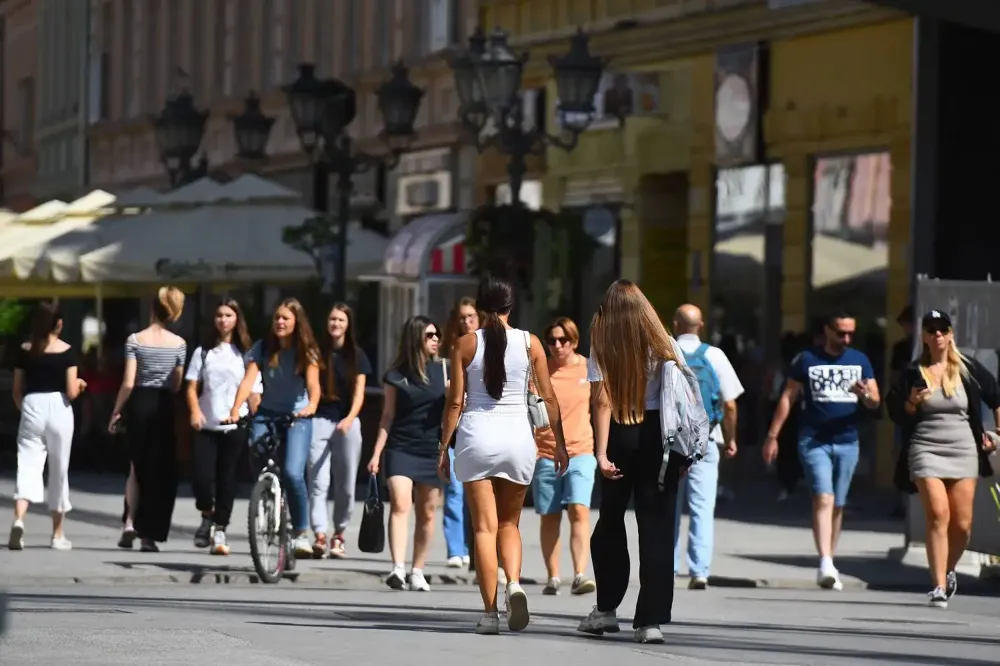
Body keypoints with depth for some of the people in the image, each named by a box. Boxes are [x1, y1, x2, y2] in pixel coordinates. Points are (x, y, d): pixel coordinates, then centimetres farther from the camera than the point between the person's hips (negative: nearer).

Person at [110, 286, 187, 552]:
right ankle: (148, 534, 2)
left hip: (139, 403, 0)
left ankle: (130, 523, -1)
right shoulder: (179, 343, -1)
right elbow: (177, 384, 1)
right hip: (164, 406, 0)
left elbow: (128, 382, -8)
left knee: (137, 467, 15)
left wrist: (116, 411, 1)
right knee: (160, 471, 5)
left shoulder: (135, 340, -6)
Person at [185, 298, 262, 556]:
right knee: (201, 476, -12)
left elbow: (254, 392, 6)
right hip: (206, 427, 0)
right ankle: (207, 517, 15)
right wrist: (195, 411, -13)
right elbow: (192, 387, 5)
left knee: (227, 480, 1)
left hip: (235, 428, 0)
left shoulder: (245, 354, 8)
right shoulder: (203, 352, 10)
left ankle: (219, 530, 11)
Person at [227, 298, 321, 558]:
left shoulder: (306, 352, -3)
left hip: (297, 418, -2)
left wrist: (312, 405, -40)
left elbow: (313, 383, -18)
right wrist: (235, 411, -28)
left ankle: (301, 534, -8)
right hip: (266, 416, 2)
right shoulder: (262, 348, -1)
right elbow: (248, 380, -12)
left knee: (292, 473, -20)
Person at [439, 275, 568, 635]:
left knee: (485, 527, 1)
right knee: (509, 523, 16)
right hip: (517, 436, 2)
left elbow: (455, 402, -1)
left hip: (477, 436, -1)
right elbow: (549, 397, 4)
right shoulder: (530, 343, 2)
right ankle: (514, 583, -10)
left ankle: (490, 613, -4)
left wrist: (444, 448, 6)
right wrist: (560, 443, 12)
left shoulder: (465, 344, -1)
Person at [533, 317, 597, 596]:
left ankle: (580, 575, -22)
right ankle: (553, 578, 16)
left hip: (580, 452, -1)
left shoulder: (589, 369, 3)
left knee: (579, 510, -16)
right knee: (550, 517, 7)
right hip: (545, 454, 1)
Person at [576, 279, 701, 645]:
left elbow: (602, 402, -10)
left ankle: (607, 608, 21)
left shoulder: (603, 347, -3)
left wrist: (601, 453, -12)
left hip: (621, 437, -1)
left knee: (611, 519, 17)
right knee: (657, 526, 2)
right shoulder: (664, 345, 2)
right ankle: (650, 619, -3)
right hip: (660, 435, 1)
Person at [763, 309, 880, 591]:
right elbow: (788, 398, 3)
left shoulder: (860, 361, 9)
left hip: (847, 442, 4)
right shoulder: (808, 360, 1)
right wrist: (773, 436, -2)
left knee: (837, 505, 9)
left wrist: (864, 394, -18)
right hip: (814, 441, -4)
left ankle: (829, 564, 20)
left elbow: (875, 402, 6)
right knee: (823, 499, -18)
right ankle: (826, 564, -27)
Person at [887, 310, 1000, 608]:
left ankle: (948, 571, 28)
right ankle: (939, 586, -15)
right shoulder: (913, 373, 3)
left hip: (964, 450, 2)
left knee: (962, 524, -1)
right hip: (925, 449, -2)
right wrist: (912, 403, -14)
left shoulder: (969, 370, 5)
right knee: (938, 516, -16)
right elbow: (895, 413, 5)